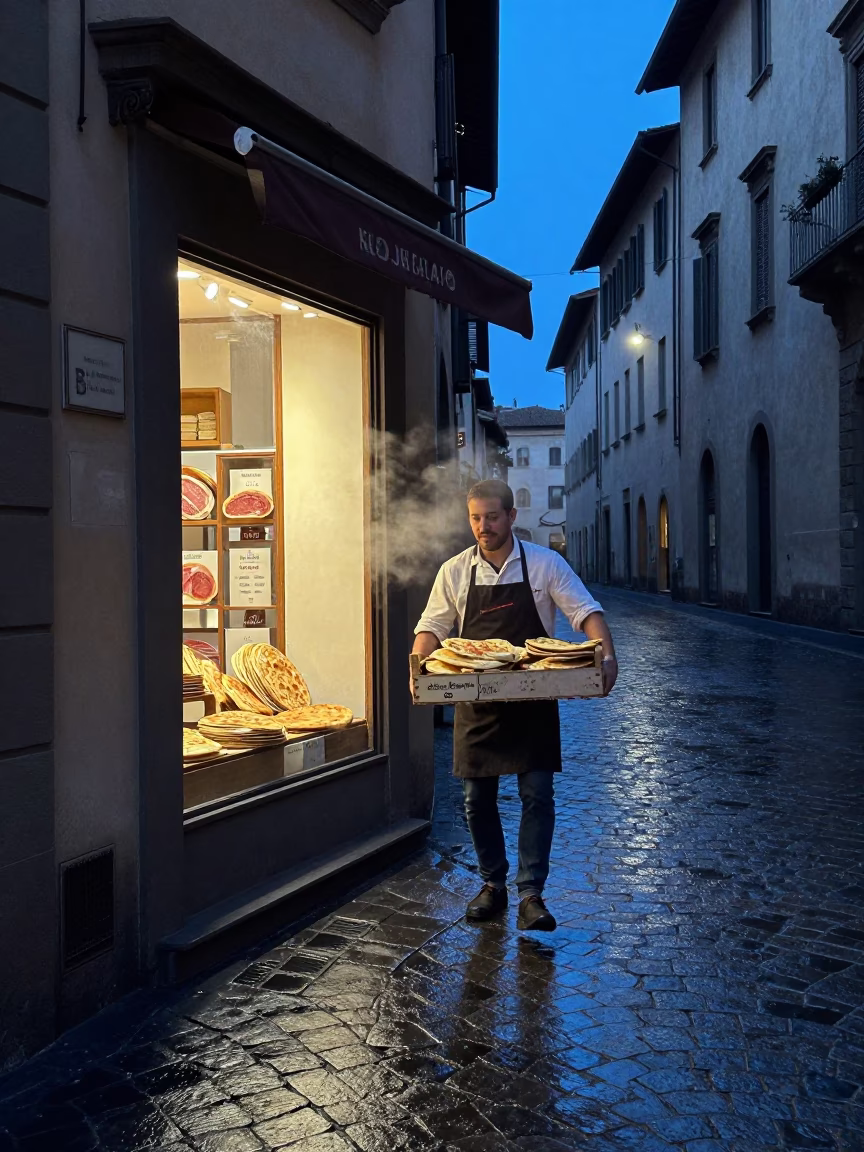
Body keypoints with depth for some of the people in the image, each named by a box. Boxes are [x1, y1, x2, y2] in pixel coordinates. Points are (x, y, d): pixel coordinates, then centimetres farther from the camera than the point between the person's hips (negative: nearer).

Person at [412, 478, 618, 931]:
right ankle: (492, 884, 25)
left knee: (537, 794, -4)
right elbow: (432, 626, 6)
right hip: (476, 704, 2)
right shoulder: (454, 572, 2)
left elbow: (585, 611, -5)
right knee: (477, 798, 8)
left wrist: (607, 656, -22)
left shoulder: (546, 563, -3)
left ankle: (531, 894, 4)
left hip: (533, 702, -2)